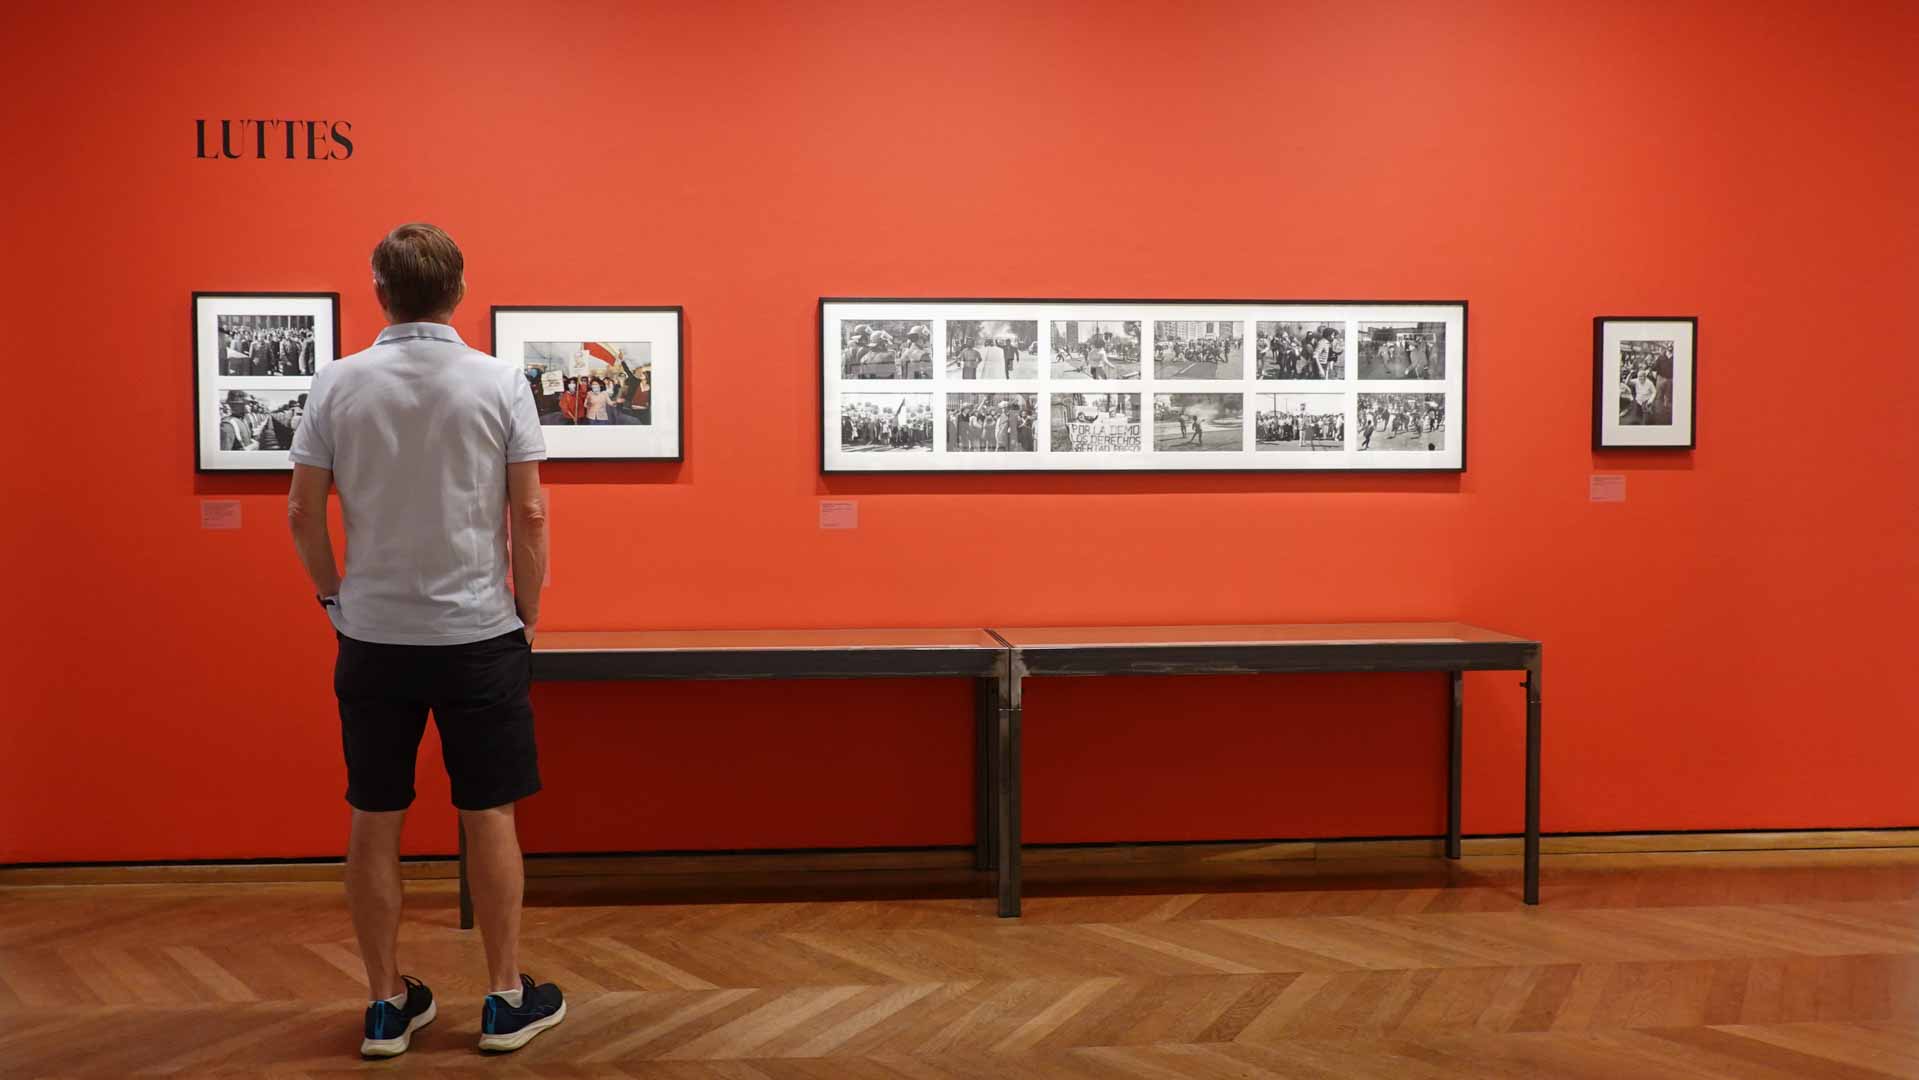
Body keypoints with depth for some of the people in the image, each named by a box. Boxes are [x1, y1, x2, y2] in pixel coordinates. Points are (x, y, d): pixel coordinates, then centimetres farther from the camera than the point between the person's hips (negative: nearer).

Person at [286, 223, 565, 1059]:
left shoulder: (338, 385, -2)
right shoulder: (499, 383, -8)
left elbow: (302, 511, 0)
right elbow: (530, 514, -7)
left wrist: (332, 595, 16)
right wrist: (527, 611, 5)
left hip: (373, 638, 2)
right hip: (478, 635, -2)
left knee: (375, 821, 9)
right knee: (489, 817, 6)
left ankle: (388, 1004, 16)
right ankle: (507, 999, 13)